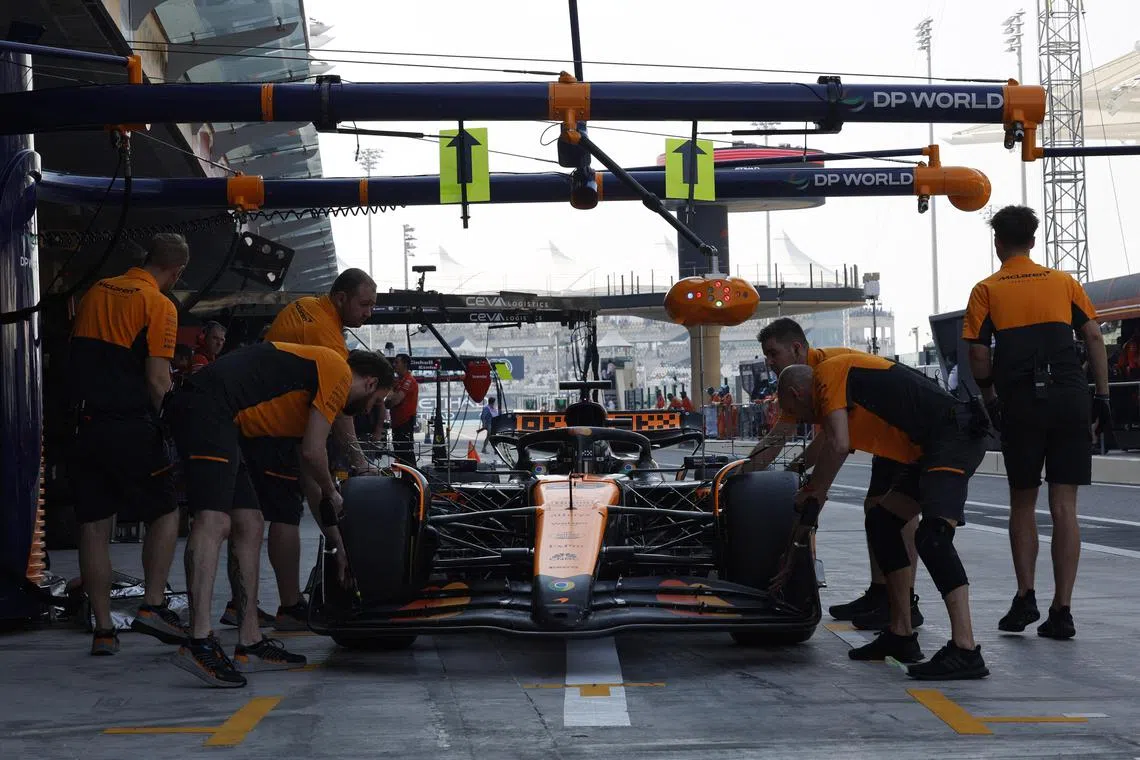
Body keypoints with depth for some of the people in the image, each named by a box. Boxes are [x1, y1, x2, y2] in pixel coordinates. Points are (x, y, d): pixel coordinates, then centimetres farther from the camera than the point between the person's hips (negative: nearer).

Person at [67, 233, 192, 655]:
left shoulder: (95, 292, 13)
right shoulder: (159, 306, -7)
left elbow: (77, 356, 18)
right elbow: (157, 378, -12)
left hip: (85, 425, 6)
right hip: (131, 426, -5)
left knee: (93, 526, 6)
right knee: (164, 513, 10)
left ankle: (103, 628, 8)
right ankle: (152, 605, -2)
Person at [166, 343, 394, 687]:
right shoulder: (340, 372, 3)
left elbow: (309, 479, 38)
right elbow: (312, 452, -4)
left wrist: (338, 547, 41)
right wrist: (332, 495, 17)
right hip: (207, 407, -11)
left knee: (250, 527, 13)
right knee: (214, 521, -21)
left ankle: (250, 645, 16)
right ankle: (200, 642, -32)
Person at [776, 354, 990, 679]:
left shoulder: (828, 373, -2)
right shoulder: (841, 402, 27)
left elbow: (838, 446, -17)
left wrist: (811, 497, -1)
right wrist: (795, 546, 32)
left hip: (955, 434, -11)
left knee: (931, 534, -25)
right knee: (881, 521, 17)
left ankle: (965, 650, -33)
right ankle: (901, 636, 20)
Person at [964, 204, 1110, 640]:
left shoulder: (987, 291, 6)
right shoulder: (1064, 282, 12)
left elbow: (979, 359, -1)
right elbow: (1094, 338, 5)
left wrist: (991, 400, 14)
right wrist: (1102, 396, 7)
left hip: (1021, 405, -1)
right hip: (1070, 400, 1)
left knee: (1022, 503, 15)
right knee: (1063, 506, 1)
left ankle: (1025, 597, 8)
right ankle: (1062, 611, -1)